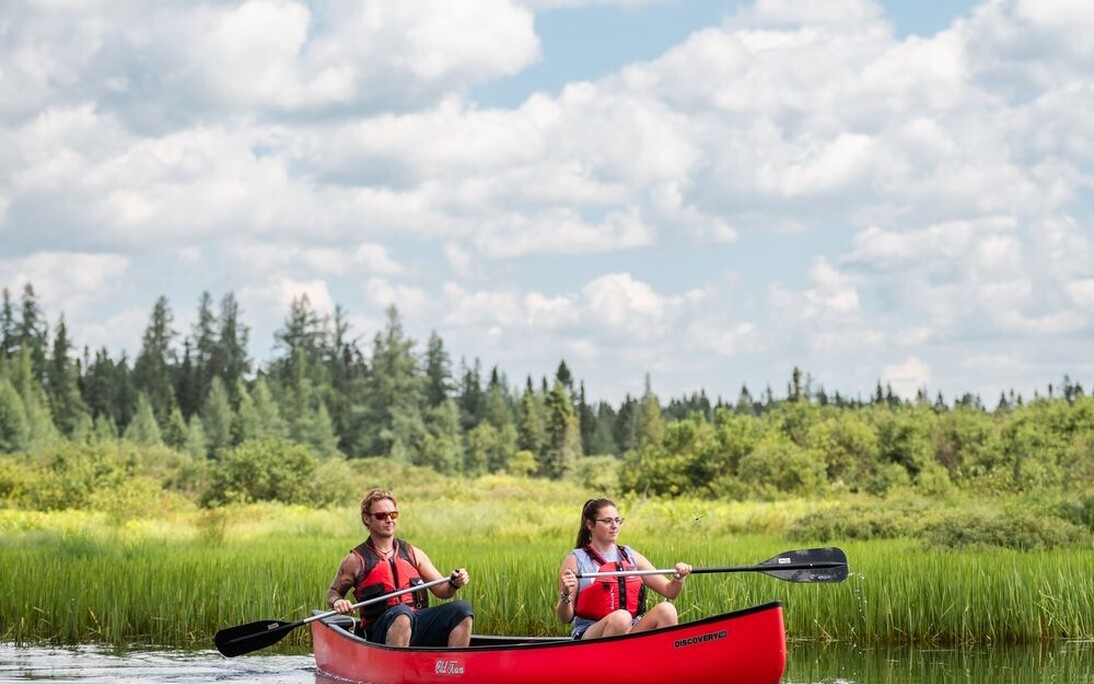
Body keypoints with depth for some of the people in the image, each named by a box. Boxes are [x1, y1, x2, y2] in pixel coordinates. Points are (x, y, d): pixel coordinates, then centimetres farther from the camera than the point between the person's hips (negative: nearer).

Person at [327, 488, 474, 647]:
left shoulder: (413, 554, 18)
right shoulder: (356, 560, 8)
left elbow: (441, 590, 17)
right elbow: (333, 592, 19)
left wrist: (454, 584, -5)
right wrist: (337, 602, -4)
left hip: (418, 625, 4)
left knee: (462, 609, -19)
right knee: (401, 612, -39)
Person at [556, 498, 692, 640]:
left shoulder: (631, 557, 16)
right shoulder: (576, 560, 3)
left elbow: (669, 592, 15)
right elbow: (565, 617, 0)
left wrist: (678, 579, -5)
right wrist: (566, 595, -19)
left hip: (629, 633, 5)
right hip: (588, 636, -5)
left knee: (666, 609, -21)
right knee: (621, 617, -36)